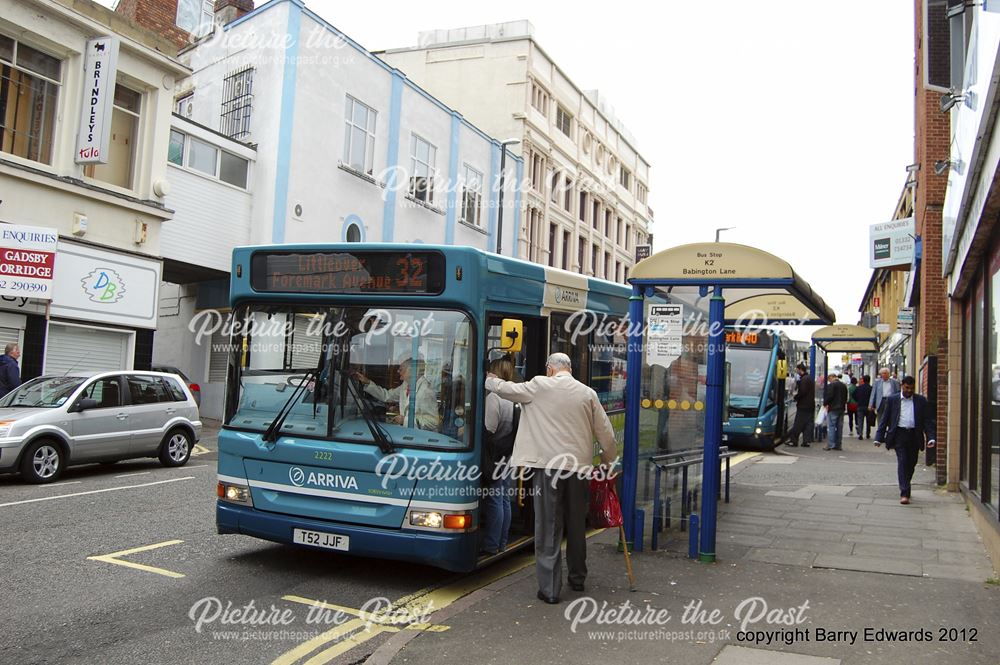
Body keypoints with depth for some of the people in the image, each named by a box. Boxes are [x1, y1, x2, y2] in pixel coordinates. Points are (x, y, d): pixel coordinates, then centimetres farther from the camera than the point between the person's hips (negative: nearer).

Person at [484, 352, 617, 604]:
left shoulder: (540, 386, -2)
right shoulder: (588, 393, 6)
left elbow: (508, 389, 8)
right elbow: (605, 431, 10)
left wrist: (489, 380, 29)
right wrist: (608, 459, 26)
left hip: (549, 465, -4)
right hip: (579, 466, 4)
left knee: (548, 528, 0)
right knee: (576, 525, 17)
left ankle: (550, 588, 1)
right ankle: (577, 578, 31)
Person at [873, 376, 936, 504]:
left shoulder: (921, 401, 8)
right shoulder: (892, 400, 5)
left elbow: (928, 420, 6)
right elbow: (885, 420, 6)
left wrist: (931, 437, -7)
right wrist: (879, 438, 0)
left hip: (914, 436, 2)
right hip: (899, 435, -2)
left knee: (911, 464, 11)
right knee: (902, 462, -10)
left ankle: (904, 488, 32)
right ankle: (904, 493, -13)